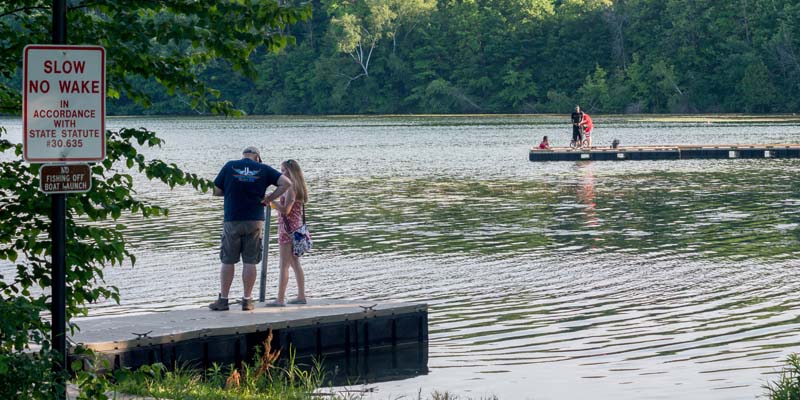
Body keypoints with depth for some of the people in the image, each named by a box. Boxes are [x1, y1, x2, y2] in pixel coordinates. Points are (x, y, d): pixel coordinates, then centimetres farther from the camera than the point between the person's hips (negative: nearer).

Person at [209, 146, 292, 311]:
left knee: (227, 261, 6)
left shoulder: (230, 166, 2)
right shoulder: (263, 169, 3)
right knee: (250, 262, 5)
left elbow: (216, 191, 5)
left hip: (232, 221, 0)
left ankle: (223, 299, 9)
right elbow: (286, 183, -3)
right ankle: (247, 301, 7)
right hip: (255, 222, 0)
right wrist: (269, 198, 2)